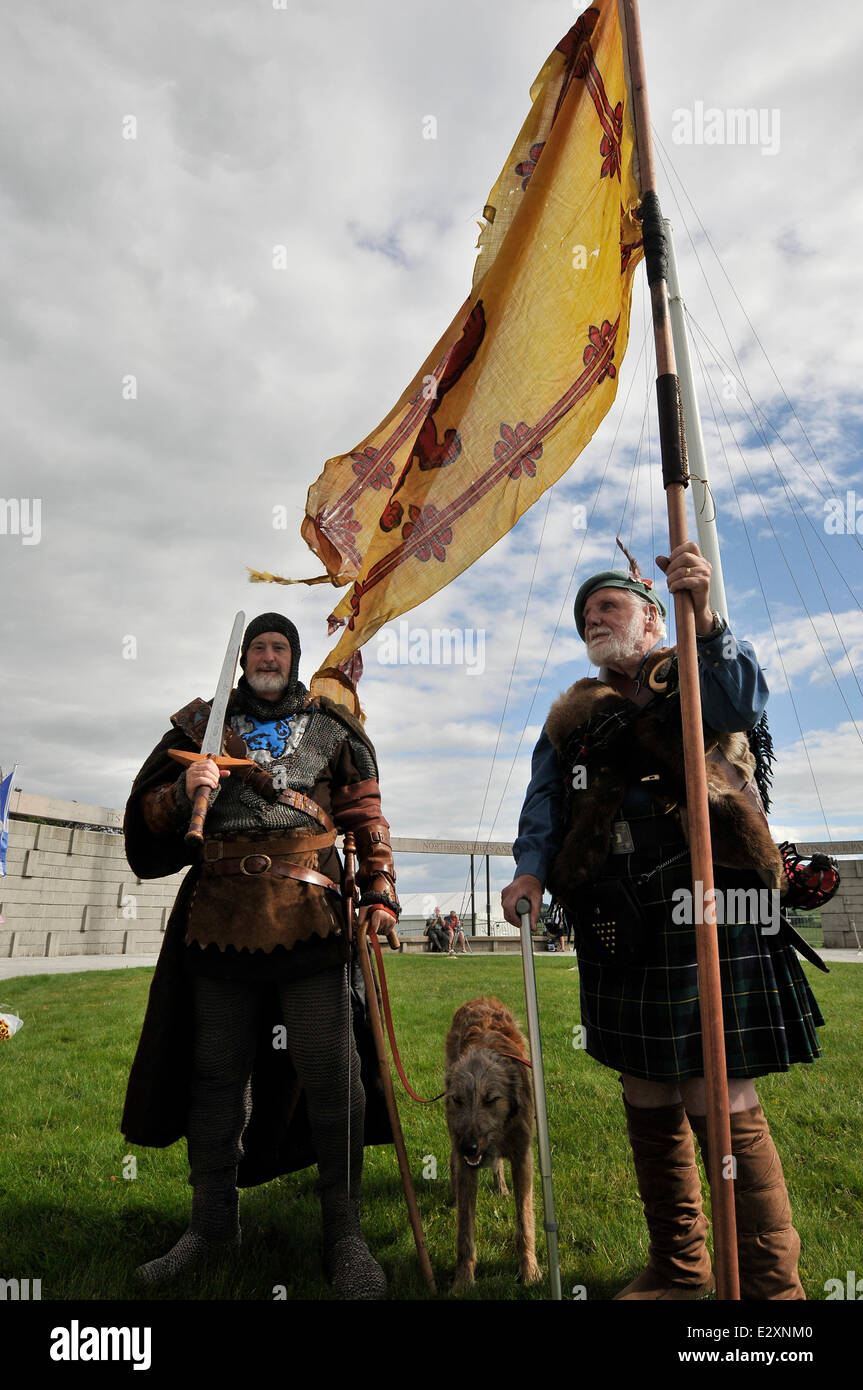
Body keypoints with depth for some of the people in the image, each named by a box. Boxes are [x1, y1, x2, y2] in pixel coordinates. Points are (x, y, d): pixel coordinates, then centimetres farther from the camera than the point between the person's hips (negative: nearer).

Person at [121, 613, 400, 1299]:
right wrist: (184, 791, -10)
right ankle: (214, 1223, 30)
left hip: (309, 916, -2)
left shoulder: (331, 728, 11)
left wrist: (380, 898, -1)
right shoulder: (204, 723, 15)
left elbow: (368, 820, 9)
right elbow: (147, 810, 12)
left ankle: (345, 1234, 15)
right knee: (215, 1074, 12)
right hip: (220, 921, 2)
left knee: (330, 1072, -1)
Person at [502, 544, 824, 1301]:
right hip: (621, 930, 5)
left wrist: (702, 616, -28)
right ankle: (678, 1269, 32)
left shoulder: (697, 677, 6)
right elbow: (545, 799, 11)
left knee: (723, 1108, -5)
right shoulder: (573, 714, 18)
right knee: (648, 1105, 14)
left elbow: (745, 703, -16)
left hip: (704, 918, -5)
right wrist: (531, 867, -6)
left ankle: (770, 1281, 14)